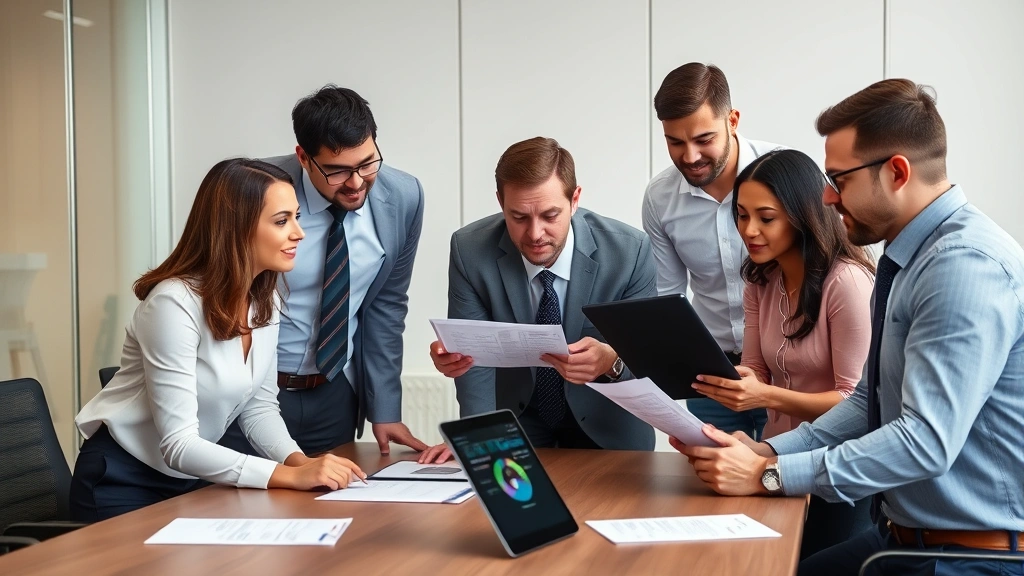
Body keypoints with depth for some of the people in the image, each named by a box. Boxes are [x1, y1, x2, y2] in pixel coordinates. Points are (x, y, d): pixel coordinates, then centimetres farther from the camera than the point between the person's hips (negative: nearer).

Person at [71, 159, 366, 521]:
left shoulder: (266, 300, -2)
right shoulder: (175, 303, -26)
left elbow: (259, 406, 3)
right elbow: (178, 445, -29)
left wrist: (299, 461, -16)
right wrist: (291, 475, -35)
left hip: (194, 477, 7)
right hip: (124, 482, -6)